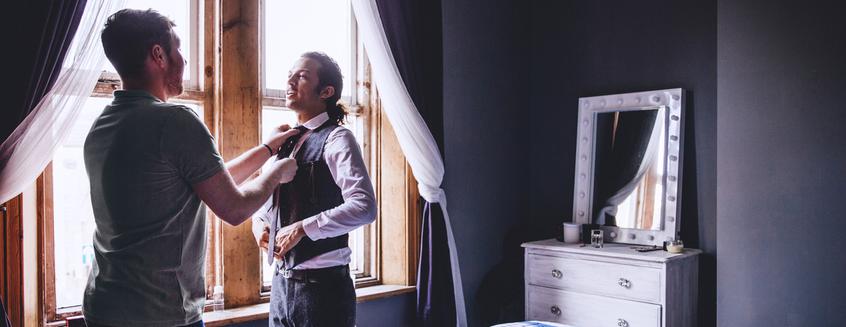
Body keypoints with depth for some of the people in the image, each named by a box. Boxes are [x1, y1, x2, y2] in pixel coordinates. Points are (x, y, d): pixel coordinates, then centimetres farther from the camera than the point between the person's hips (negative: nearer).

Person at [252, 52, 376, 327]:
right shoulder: (288, 141, 12)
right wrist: (259, 221, 6)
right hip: (282, 282, 7)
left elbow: (364, 206, -21)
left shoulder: (335, 139, -9)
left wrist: (302, 228, -20)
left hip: (321, 285, -7)